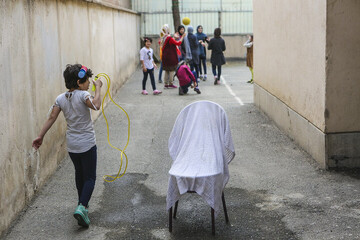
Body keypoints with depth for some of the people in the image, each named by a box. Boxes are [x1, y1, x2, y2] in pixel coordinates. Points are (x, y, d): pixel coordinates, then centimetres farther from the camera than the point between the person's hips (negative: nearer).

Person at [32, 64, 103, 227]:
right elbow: (96, 105, -33)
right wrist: (98, 88, -21)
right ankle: (82, 207, -19)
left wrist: (41, 136, 1)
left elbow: (51, 118, -2)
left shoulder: (61, 99, 1)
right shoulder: (82, 95, -16)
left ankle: (82, 203, 37)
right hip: (87, 143, -6)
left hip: (72, 145, 6)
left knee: (79, 174, 24)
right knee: (90, 177, 0)